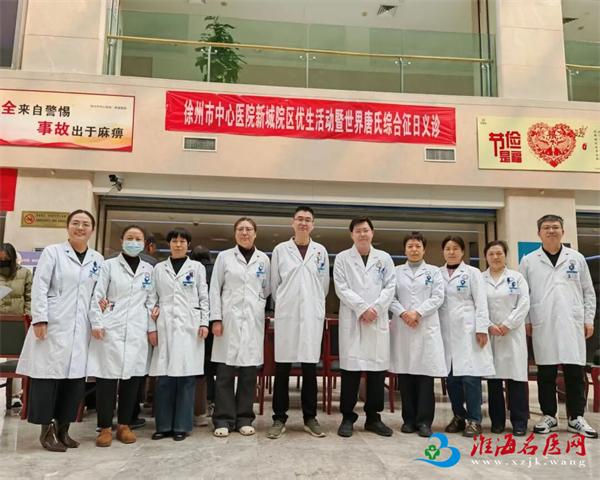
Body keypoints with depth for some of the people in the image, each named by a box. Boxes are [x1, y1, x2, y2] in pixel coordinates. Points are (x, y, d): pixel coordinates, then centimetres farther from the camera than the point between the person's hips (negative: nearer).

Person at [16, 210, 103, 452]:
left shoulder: (98, 259, 12)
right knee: (48, 375, 0)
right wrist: (39, 319, -12)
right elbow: (39, 287, -4)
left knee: (75, 378, 4)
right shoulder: (52, 252, 2)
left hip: (81, 328, 4)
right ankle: (47, 430, 14)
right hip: (54, 325, -3)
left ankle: (62, 428, 18)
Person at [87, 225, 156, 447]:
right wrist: (96, 323, -8)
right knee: (107, 376, -3)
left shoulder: (149, 269, 13)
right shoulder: (109, 265, 6)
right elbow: (97, 296, 1)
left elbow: (151, 300, 13)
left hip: (137, 330, 2)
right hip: (111, 329, -2)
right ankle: (105, 427, 8)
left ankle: (124, 425, 16)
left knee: (133, 377, 4)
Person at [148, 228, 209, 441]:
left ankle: (182, 426, 8)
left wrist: (204, 323, -3)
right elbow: (153, 299, 9)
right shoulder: (159, 269, 12)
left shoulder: (197, 267, 9)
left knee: (186, 377, -1)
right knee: (164, 378, 0)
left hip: (189, 327, -1)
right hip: (165, 327, 1)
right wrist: (152, 327, 2)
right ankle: (164, 425, 11)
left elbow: (204, 297, 6)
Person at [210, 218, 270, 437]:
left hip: (253, 320, 2)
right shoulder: (224, 256, 5)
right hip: (229, 318, -1)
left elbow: (267, 289, 13)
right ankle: (223, 420, 7)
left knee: (249, 372, 4)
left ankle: (244, 419, 13)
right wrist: (216, 318, -5)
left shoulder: (263, 259, 9)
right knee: (225, 371, -2)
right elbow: (215, 289, 2)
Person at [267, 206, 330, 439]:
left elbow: (324, 285, 13)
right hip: (286, 315, -1)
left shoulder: (321, 251, 7)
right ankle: (279, 418, 12)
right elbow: (274, 284, 8)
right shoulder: (280, 250, 3)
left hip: (312, 316, 1)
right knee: (282, 369, 2)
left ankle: (310, 417, 16)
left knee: (310, 369, 5)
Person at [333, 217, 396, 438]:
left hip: (378, 320, 2)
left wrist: (375, 308, -9)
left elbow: (390, 287, 5)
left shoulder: (384, 258, 13)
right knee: (350, 368, -3)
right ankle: (347, 417, 8)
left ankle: (373, 417, 16)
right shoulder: (342, 258, 7)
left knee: (378, 369, 4)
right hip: (352, 320, -2)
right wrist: (363, 308, -12)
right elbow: (341, 288, -3)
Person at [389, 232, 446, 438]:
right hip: (402, 328, 1)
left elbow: (437, 297, 1)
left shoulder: (434, 272, 12)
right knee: (404, 374, 3)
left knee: (425, 374, -4)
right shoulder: (396, 271, 13)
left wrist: (418, 313, -11)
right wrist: (402, 313, -12)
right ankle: (409, 419, 13)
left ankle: (424, 421, 3)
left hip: (427, 328, -1)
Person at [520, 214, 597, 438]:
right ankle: (549, 417, 15)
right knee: (546, 373, 4)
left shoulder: (576, 258, 9)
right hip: (543, 326, -1)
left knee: (575, 372, 3)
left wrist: (589, 320, 4)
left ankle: (576, 418, 14)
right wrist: (526, 321, -2)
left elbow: (588, 292, 11)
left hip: (572, 324, 1)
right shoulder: (529, 261, 4)